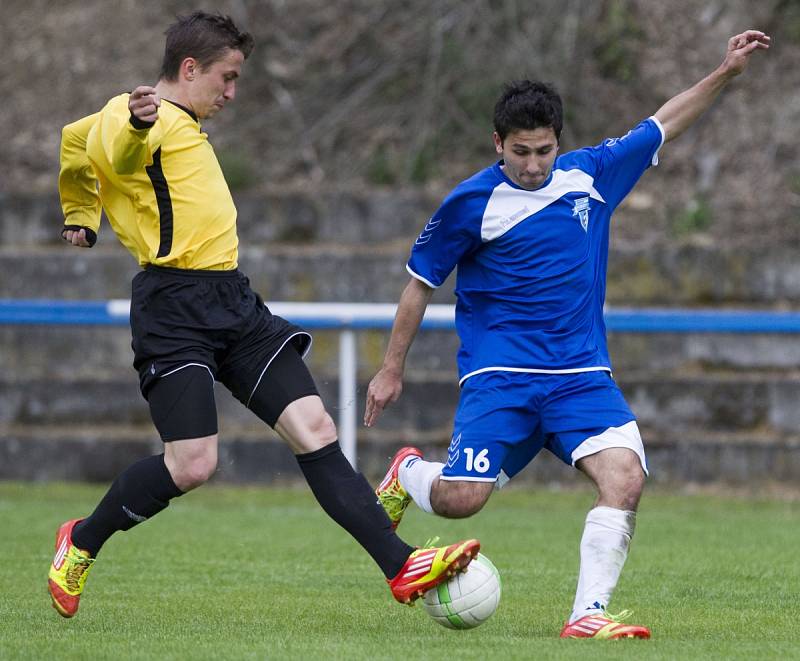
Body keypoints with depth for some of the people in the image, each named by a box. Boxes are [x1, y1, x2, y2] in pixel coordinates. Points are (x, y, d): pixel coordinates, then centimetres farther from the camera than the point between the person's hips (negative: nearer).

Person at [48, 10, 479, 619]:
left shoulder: (183, 127, 22)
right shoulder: (144, 117, -8)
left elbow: (76, 139, 38)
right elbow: (112, 155, -34)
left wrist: (80, 216, 46)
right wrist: (136, 125, -56)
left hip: (233, 304, 10)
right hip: (175, 310, -10)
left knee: (315, 430, -3)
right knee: (192, 465, -16)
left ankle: (402, 568, -8)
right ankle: (81, 542, 10)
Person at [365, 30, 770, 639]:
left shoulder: (590, 173, 5)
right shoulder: (472, 202, -5)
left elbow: (663, 125, 19)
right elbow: (421, 284, 6)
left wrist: (725, 73, 13)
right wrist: (392, 370, 9)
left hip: (581, 373, 3)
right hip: (499, 376, -3)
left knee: (626, 476, -20)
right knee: (459, 499, -14)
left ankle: (588, 614, -18)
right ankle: (408, 474, 22)